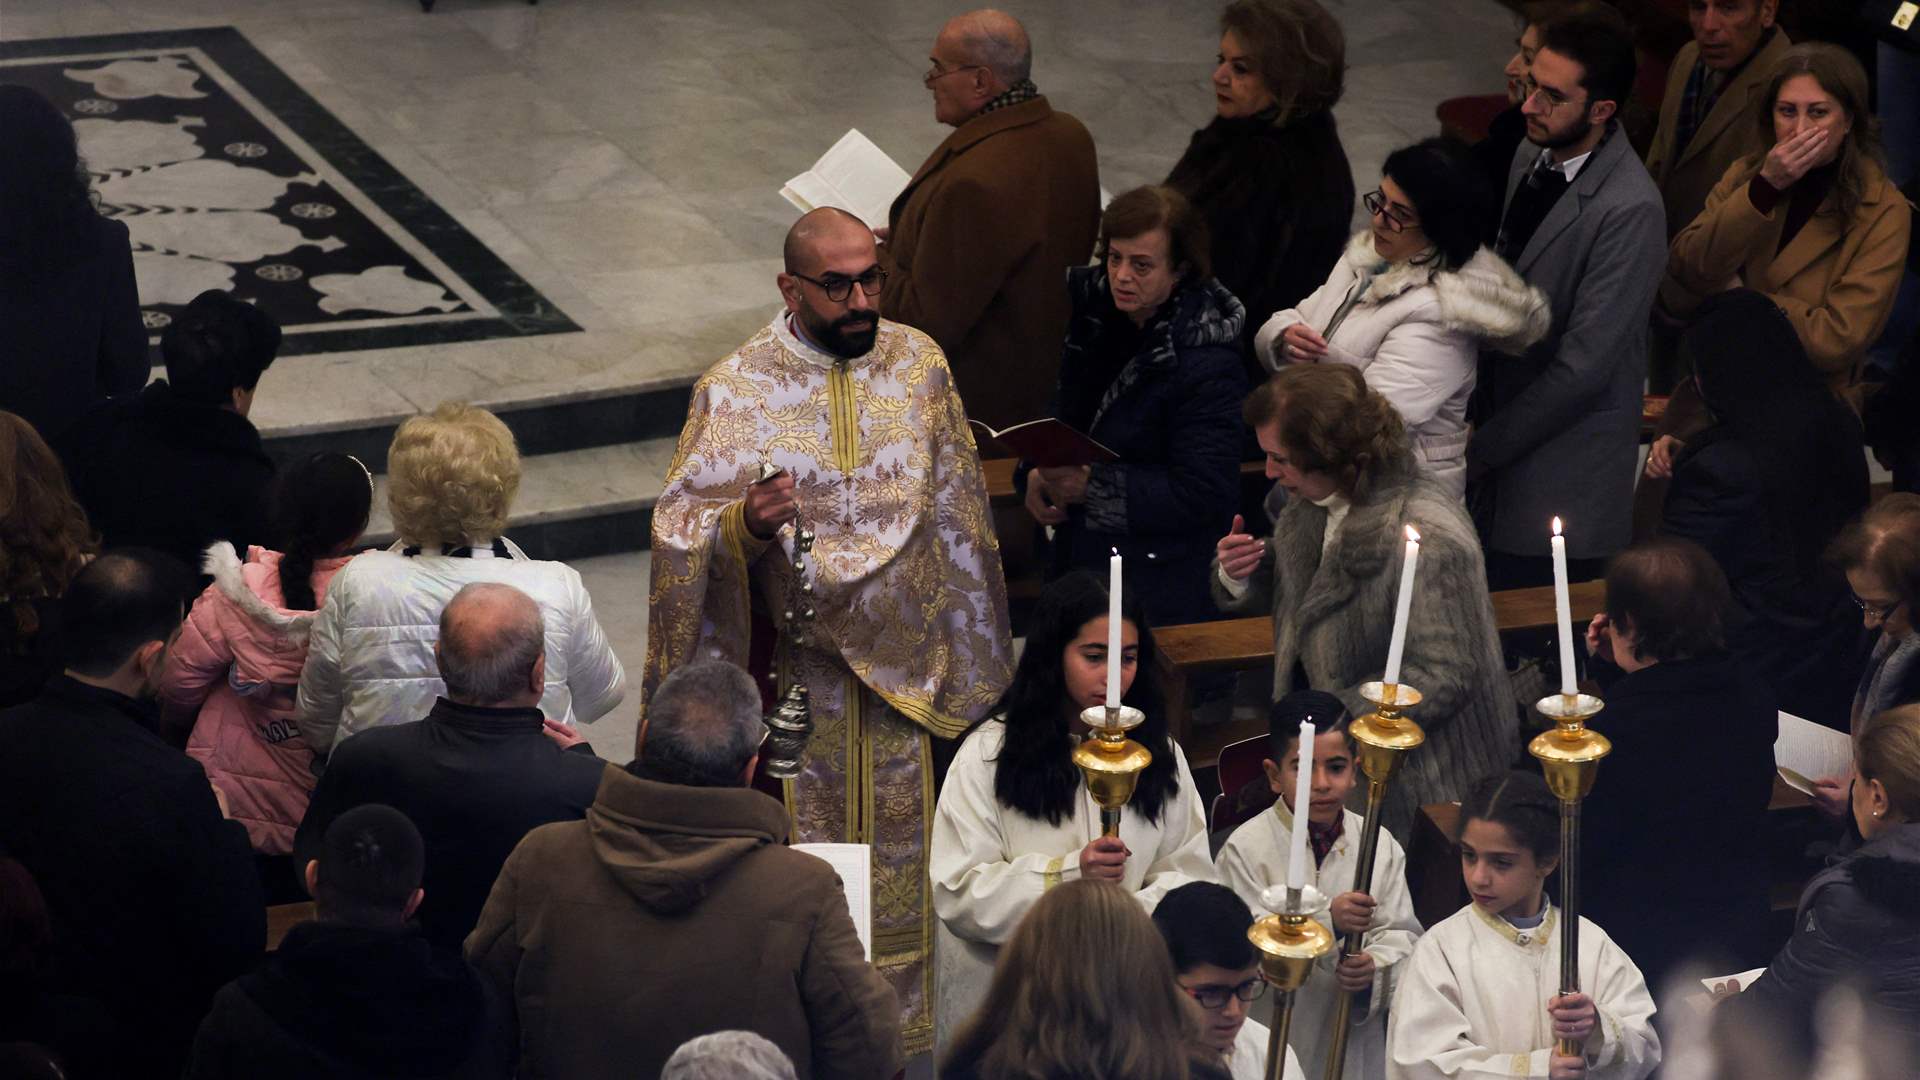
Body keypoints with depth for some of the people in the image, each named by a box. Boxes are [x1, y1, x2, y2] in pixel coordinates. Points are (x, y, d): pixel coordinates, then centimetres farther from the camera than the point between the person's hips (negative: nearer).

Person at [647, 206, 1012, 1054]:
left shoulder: (920, 364, -1)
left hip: (903, 660, 2)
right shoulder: (736, 388, -10)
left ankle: (901, 1033, 26)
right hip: (797, 662, -2)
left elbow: (956, 512, 9)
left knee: (898, 848, 11)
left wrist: (960, 647, 11)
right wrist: (745, 522, -33)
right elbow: (684, 532, -11)